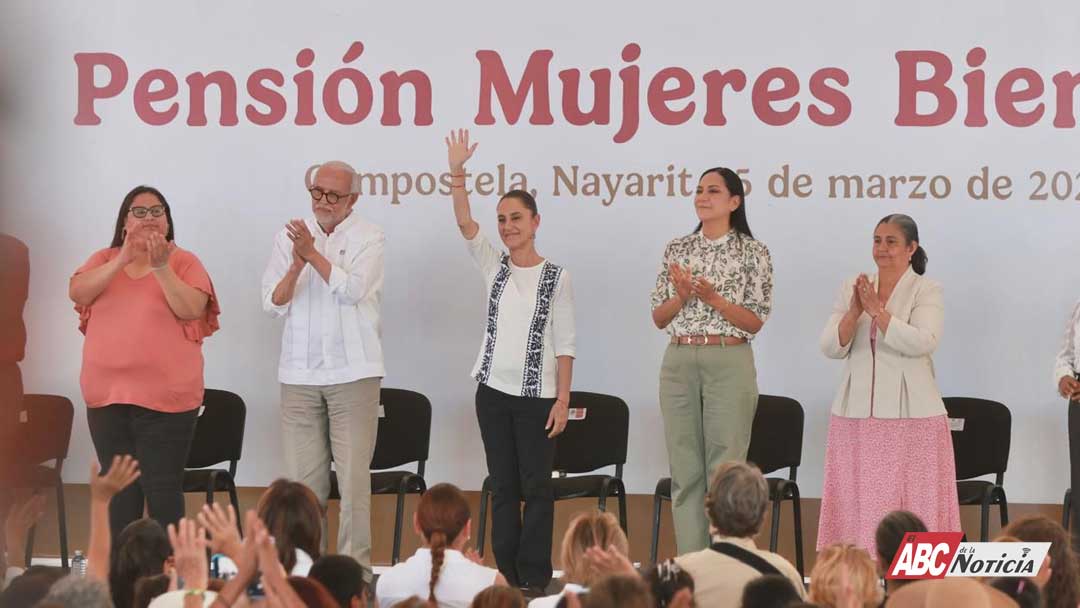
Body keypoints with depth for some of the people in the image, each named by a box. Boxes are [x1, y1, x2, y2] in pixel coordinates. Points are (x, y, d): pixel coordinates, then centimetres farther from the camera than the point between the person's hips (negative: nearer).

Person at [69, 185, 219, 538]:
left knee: (163, 489, -5)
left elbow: (192, 310, -13)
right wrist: (122, 260, -17)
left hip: (166, 396, -4)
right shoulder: (104, 260, 10)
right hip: (107, 394, 4)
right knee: (119, 489, 9)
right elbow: (77, 293, -7)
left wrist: (161, 268, -21)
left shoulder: (183, 261, 1)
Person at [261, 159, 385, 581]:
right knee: (302, 478, 3)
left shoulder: (368, 238, 2)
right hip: (300, 374, 3)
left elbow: (352, 289, -12)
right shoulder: (290, 237, 10)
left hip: (353, 372, -3)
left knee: (354, 476, -6)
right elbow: (273, 303, 3)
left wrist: (313, 253, -12)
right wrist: (296, 266, -13)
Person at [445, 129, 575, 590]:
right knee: (503, 486, 7)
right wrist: (457, 172, -21)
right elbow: (465, 223, -8)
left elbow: (565, 343, -3)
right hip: (493, 390, 3)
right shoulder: (494, 267, 5)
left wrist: (563, 399, -8)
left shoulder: (556, 277, -2)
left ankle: (534, 579, 7)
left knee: (536, 487, 1)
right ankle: (507, 578, 12)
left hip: (537, 393, -3)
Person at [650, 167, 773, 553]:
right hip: (679, 363, 4)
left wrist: (713, 298, -18)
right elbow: (659, 318, 9)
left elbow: (755, 321, -5)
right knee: (684, 470, 4)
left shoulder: (752, 252, -1)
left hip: (729, 364, -4)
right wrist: (682, 297, -11)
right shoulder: (677, 250, 10)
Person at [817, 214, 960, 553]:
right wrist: (854, 312, -13)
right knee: (857, 503, 1)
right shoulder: (852, 289, 12)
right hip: (856, 413, 4)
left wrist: (876, 310, -16)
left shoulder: (927, 291, 1)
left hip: (910, 414, -4)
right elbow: (830, 347, 3)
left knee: (912, 501, -4)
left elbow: (921, 342, -16)